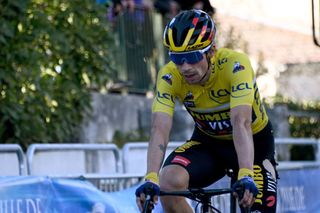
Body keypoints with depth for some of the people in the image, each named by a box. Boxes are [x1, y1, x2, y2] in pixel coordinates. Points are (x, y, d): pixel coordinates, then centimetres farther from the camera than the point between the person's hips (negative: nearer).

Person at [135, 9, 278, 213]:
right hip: (208, 142, 2)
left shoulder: (235, 64, -31)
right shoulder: (169, 76, -23)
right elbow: (160, 130, -32)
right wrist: (151, 179, -48)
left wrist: (246, 176, -55)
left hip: (252, 143, -2)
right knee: (169, 181, -27)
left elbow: (241, 123, -42)